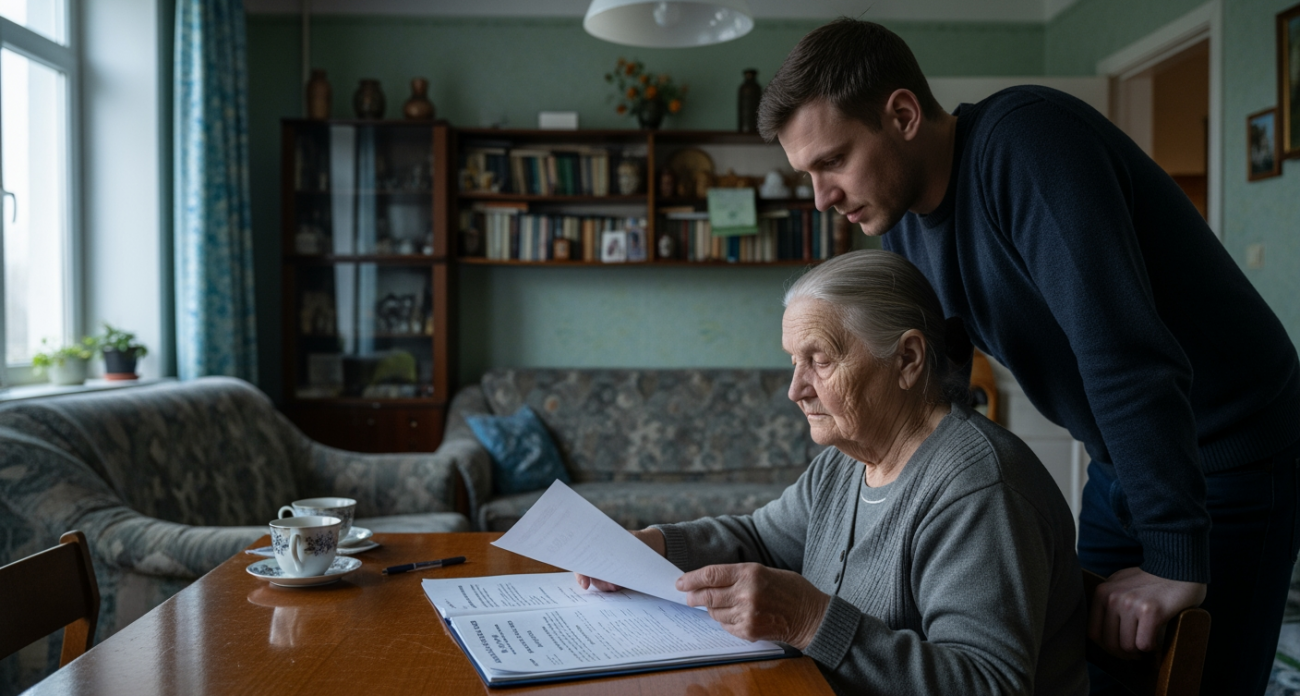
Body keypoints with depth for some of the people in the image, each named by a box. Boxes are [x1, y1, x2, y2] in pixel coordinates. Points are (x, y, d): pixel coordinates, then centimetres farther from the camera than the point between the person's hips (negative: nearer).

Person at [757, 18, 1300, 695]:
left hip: (1228, 458, -7)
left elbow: (1126, 350, -35)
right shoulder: (903, 220, -2)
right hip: (1120, 462, 8)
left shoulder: (1024, 140, -28)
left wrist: (1176, 561, -34)